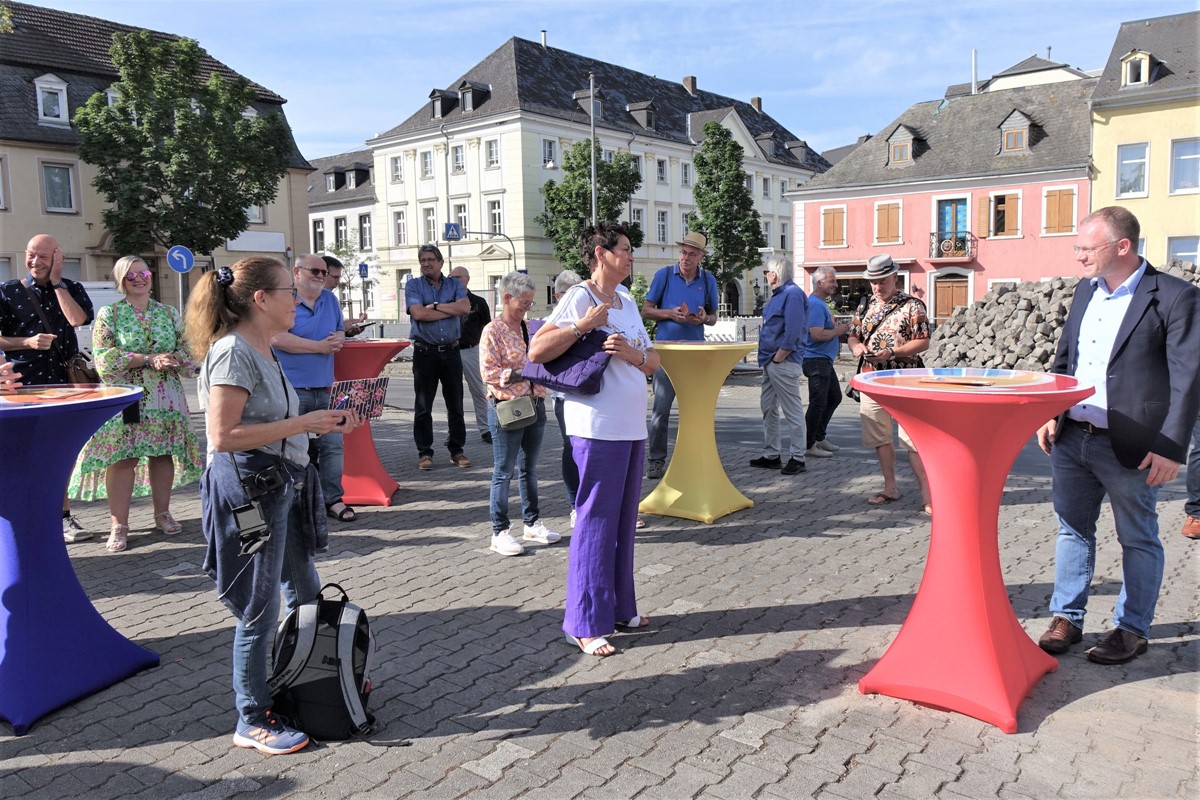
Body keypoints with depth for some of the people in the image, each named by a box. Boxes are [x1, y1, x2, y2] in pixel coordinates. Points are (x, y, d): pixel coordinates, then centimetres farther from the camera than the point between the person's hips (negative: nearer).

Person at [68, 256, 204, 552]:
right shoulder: (109, 314, 3)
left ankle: (162, 513, 20)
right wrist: (149, 358, -16)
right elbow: (104, 358, -8)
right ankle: (119, 525, 0)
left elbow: (187, 352, 8)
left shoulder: (169, 314, 11)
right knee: (121, 458, -5)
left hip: (166, 398, 3)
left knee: (164, 453, 6)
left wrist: (170, 359, -14)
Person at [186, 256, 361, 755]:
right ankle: (252, 721, 18)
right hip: (249, 488, -10)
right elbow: (223, 436, -23)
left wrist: (323, 423, 8)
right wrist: (302, 424, -21)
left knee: (306, 594, 20)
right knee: (260, 612, 2)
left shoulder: (262, 352, 12)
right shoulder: (232, 352, -17)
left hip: (281, 485, 10)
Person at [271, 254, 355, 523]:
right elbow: (276, 338, -18)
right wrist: (319, 346, -11)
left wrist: (337, 339, -4)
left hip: (325, 388, 6)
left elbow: (341, 331, 22)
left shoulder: (330, 299, 15)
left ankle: (332, 499, 12)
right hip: (292, 389, -6)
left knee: (333, 445, 4)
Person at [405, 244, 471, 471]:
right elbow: (418, 313, -14)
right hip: (424, 352, -2)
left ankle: (457, 450, 17)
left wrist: (435, 306, -11)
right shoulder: (413, 286, 4)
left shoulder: (455, 285, 10)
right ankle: (424, 452, 9)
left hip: (451, 351, 2)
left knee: (455, 404, 7)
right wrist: (451, 310, -7)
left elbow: (465, 308, -9)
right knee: (423, 406, 1)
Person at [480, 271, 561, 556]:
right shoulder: (493, 331, -9)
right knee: (503, 471, 1)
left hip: (535, 405, 7)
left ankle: (532, 523, 28)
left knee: (529, 469, 16)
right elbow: (488, 372, -15)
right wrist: (521, 375, -20)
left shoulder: (530, 328, 12)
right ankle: (500, 532, 8)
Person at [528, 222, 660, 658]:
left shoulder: (628, 302, 16)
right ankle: (586, 623, 7)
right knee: (596, 523, -3)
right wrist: (582, 325, -22)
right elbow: (536, 351, -15)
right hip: (597, 428, -8)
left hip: (632, 426, 8)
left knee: (624, 521, 14)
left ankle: (620, 608, 27)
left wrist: (632, 353, -6)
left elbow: (652, 360, 15)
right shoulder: (580, 298, -8)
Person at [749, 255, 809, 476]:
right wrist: (767, 359, 13)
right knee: (768, 408, 15)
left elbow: (793, 334, -23)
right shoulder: (778, 294, 15)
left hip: (784, 363, -11)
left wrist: (777, 359, -18)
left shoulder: (793, 294, -15)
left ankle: (797, 458, 4)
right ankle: (771, 455, 23)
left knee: (792, 411, -3)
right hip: (771, 362, 11)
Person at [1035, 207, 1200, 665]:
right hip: (1071, 438, 6)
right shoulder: (1085, 291, 9)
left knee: (1138, 540, 10)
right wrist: (1049, 415, 8)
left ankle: (1132, 630, 24)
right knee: (1072, 531, 14)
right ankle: (1066, 619, 27)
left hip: (1131, 447, -6)